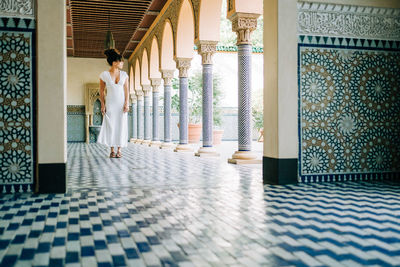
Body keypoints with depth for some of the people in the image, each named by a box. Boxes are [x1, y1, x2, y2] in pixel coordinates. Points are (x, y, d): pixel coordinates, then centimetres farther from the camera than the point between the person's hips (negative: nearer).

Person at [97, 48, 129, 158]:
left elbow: (126, 90, 1)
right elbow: (102, 91, 1)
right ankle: (112, 151, 4)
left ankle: (119, 150, 3)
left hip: (122, 103, 2)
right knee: (111, 126, -3)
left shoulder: (124, 74, 2)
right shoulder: (104, 74, -4)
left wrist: (127, 103, -9)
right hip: (110, 103, -2)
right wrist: (102, 104, -5)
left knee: (121, 126, -1)